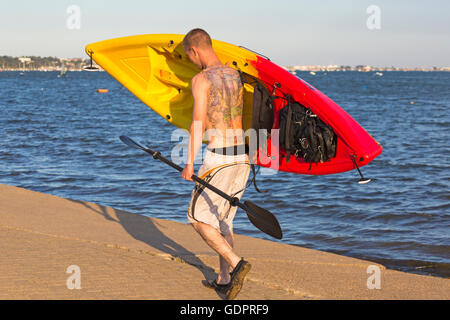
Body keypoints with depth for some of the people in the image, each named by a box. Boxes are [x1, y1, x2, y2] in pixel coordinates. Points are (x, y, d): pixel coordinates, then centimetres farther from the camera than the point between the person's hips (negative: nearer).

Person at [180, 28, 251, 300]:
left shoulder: (201, 79, -9)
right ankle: (225, 280, 18)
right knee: (224, 217, 17)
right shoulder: (236, 75, 13)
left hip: (219, 155, -7)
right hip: (243, 155, 7)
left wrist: (190, 164, -11)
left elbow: (198, 123, -13)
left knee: (199, 217, 3)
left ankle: (236, 264, -13)